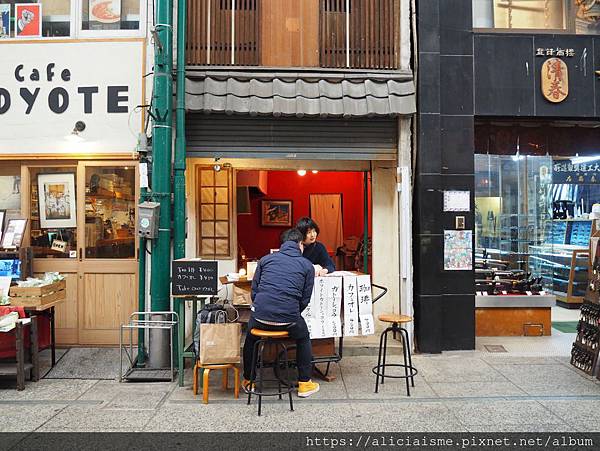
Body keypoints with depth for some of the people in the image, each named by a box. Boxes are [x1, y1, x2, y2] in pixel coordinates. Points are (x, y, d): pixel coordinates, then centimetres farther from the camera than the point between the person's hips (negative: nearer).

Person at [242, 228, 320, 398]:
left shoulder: (266, 259, 14)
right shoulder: (307, 265, 9)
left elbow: (254, 290, 13)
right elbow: (305, 299, 9)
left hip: (260, 316, 2)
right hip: (288, 318, -1)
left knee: (250, 339, 35)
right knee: (303, 339, 31)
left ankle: (248, 381, 44)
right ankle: (304, 384, 33)